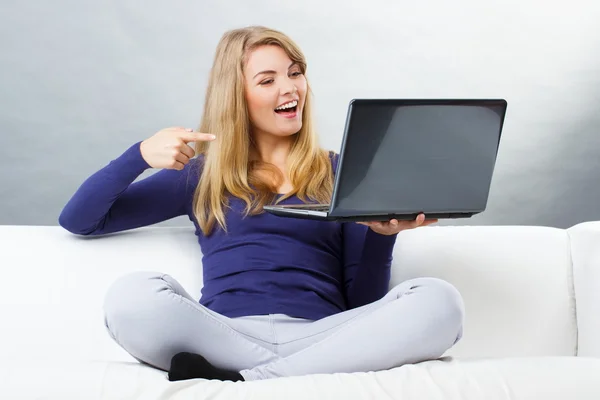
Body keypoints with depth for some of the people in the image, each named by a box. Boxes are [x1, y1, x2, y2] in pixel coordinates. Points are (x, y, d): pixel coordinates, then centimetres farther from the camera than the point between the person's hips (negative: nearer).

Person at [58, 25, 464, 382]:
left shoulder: (340, 172, 21)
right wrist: (142, 154, 1)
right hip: (224, 338, -1)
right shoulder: (201, 175, 20)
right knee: (133, 296, -31)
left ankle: (235, 382, -30)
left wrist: (382, 233, -5)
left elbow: (361, 302, 15)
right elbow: (78, 220, 17)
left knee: (438, 301, -28)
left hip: (321, 338, 1)